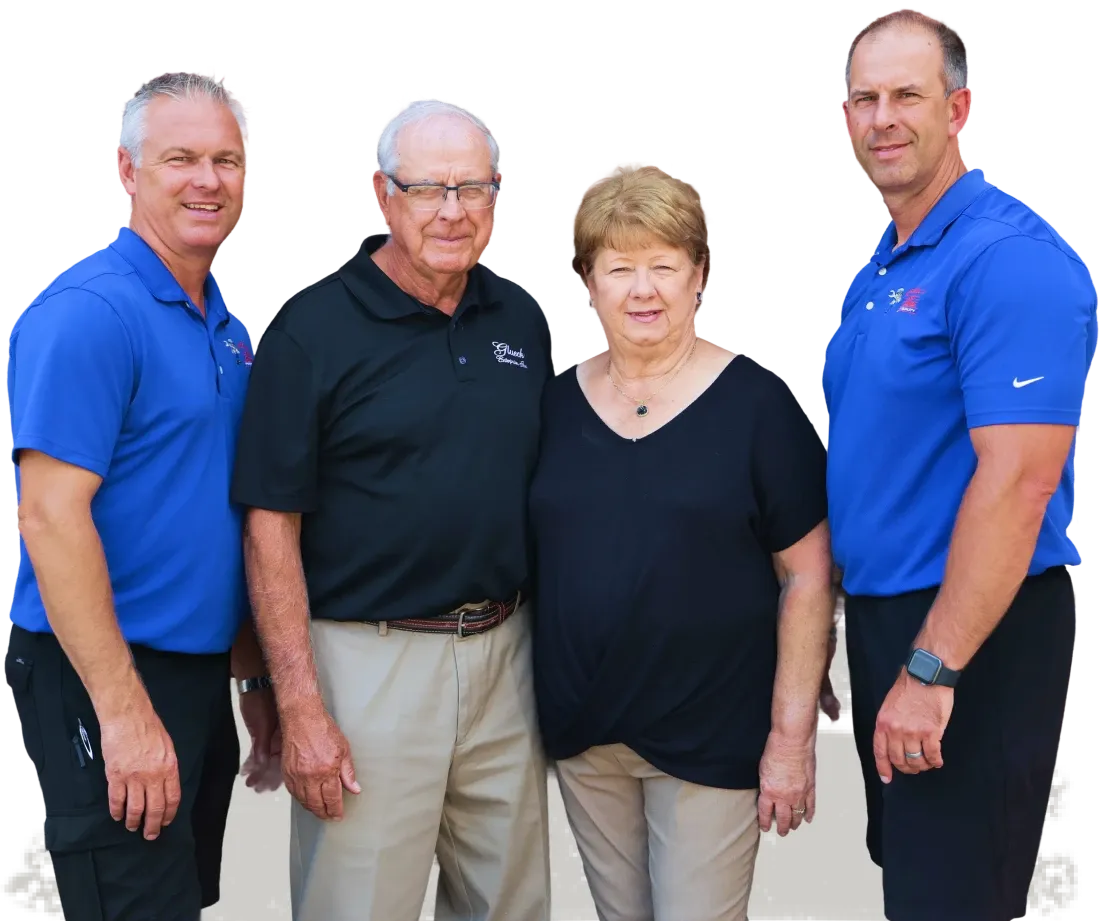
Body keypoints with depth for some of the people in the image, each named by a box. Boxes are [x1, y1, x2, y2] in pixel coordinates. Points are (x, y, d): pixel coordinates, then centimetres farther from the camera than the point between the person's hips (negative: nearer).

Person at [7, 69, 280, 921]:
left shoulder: (229, 324, 10)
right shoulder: (87, 312, -16)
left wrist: (253, 673, 16)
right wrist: (124, 711, -23)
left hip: (201, 671, 8)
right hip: (106, 682, -8)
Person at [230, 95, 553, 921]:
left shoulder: (523, 319, 7)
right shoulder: (313, 327, -8)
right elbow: (272, 524, -9)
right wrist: (300, 708, -13)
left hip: (504, 650, 5)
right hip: (370, 658, -5)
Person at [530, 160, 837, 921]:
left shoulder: (757, 402, -8)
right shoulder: (558, 402, 4)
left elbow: (807, 578, -7)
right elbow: (536, 555, 12)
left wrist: (792, 733, -10)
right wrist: (545, 701, 7)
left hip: (711, 736, -4)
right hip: (582, 730, 4)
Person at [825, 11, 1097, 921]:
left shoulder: (1012, 258, -18)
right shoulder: (880, 269, 11)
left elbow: (1018, 481, -25)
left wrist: (933, 669, -25)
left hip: (976, 630, -9)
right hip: (881, 611, 9)